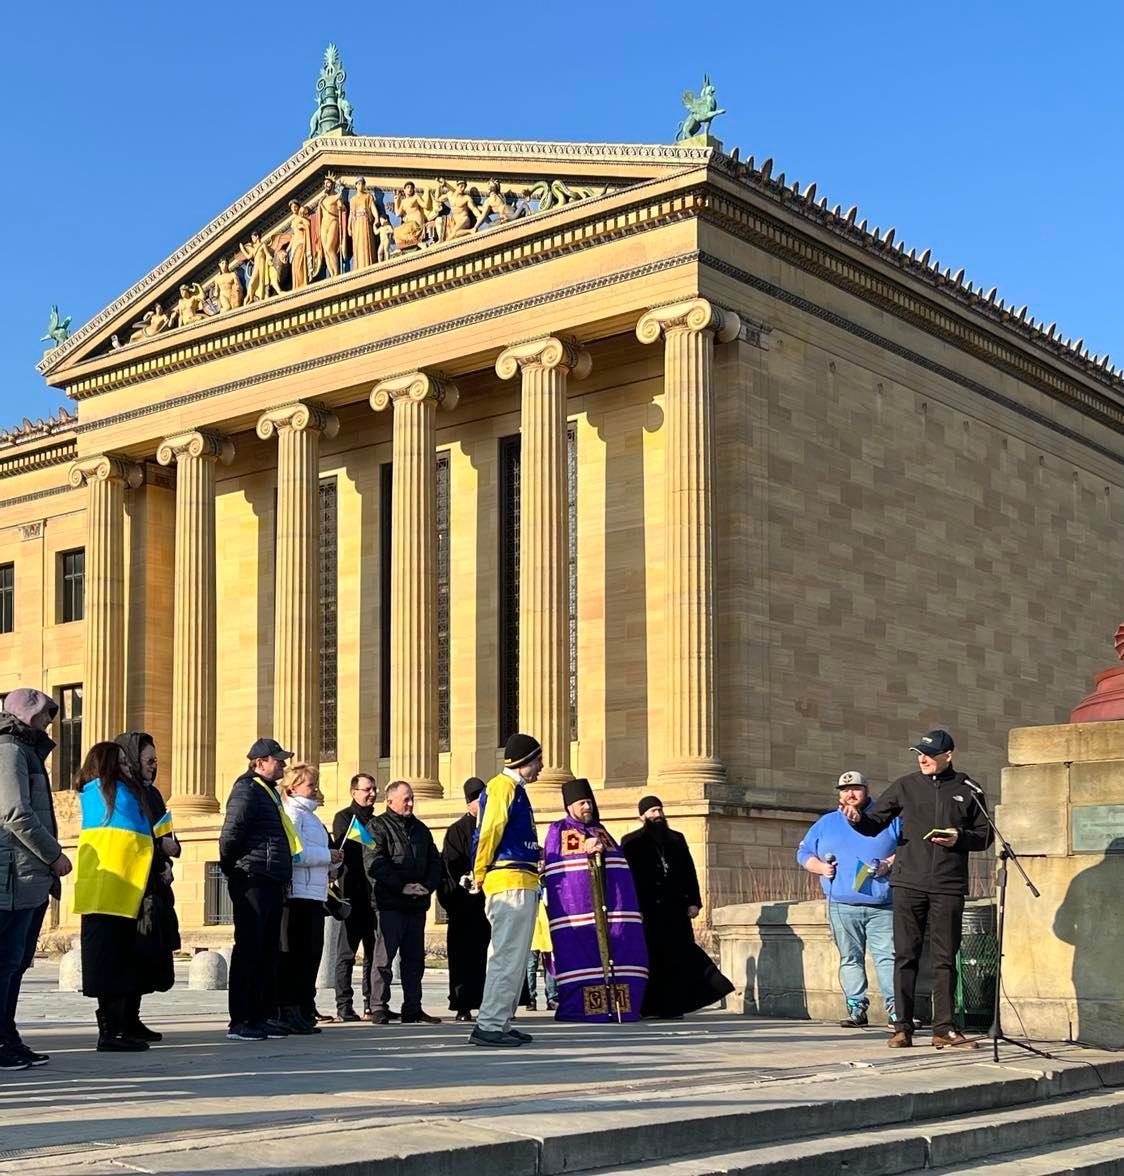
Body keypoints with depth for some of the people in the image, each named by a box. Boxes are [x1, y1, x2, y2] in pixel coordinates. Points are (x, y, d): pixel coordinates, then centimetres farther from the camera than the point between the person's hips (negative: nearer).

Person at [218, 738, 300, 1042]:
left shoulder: (269, 792, 21)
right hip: (253, 883, -10)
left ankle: (263, 1016, 19)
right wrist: (232, 871, -10)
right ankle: (239, 1022, -4)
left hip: (272, 884, 10)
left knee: (269, 951, 12)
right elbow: (230, 835, -16)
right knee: (248, 950, -7)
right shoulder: (247, 790, -9)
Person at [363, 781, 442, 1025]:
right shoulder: (377, 827, -2)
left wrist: (428, 886, 0)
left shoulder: (420, 829, 18)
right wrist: (402, 887, -17)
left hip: (417, 904, 6)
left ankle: (413, 1009, 14)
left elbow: (435, 861, 19)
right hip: (389, 904, -6)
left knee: (415, 958, 9)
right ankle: (379, 1009, -1)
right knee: (384, 957, -6)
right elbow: (374, 865, -13)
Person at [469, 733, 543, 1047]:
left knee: (514, 959, 13)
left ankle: (500, 1023, 17)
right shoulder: (502, 787, -11)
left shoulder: (515, 789, 21)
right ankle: (488, 1026, -11)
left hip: (523, 885, 10)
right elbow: (488, 833, -15)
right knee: (507, 958, -11)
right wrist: (481, 877, -6)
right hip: (510, 883, -10)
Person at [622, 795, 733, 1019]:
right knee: (650, 957, -2)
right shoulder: (631, 842, 4)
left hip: (676, 909, 3)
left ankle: (672, 1006, 1)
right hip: (647, 911, -3)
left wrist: (694, 901, 4)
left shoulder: (676, 839, 17)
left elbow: (689, 872, 15)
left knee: (677, 957, -3)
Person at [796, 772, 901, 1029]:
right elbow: (803, 852, 19)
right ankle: (856, 1009, 8)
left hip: (882, 907, -3)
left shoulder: (888, 818, 8)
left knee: (887, 956, -9)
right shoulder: (827, 823, 16)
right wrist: (820, 867, 0)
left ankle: (895, 1010, -10)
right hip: (842, 906, 3)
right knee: (850, 959, 4)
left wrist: (890, 863, -11)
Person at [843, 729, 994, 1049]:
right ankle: (903, 1028, 4)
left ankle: (944, 1028, 10)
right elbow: (874, 824, 8)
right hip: (908, 884, 0)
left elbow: (985, 835, 12)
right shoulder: (905, 786, 7)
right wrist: (858, 818, -14)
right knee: (905, 956, 0)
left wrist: (959, 838, -7)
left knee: (944, 959, 3)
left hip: (948, 887, 0)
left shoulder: (969, 791, 7)